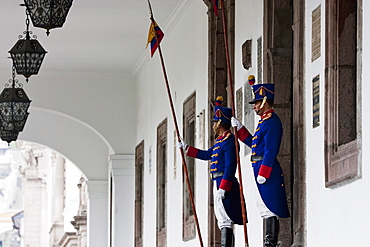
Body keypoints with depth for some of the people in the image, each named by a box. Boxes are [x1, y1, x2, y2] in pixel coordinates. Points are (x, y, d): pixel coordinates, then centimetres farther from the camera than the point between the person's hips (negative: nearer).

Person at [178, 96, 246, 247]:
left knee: (225, 222, -15)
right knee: (224, 222, 11)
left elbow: (230, 166, -20)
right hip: (219, 185, 11)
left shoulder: (229, 140, -12)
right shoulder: (221, 140, 19)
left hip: (224, 184, -11)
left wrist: (223, 188, -24)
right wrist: (186, 148, 35)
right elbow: (207, 154, 33)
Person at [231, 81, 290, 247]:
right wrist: (239, 128, 22)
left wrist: (263, 173, -23)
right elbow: (253, 143, 27)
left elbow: (271, 150, -20)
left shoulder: (272, 122, -13)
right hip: (262, 170, 11)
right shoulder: (265, 121, 19)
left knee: (270, 210, -10)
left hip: (267, 170, -11)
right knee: (268, 210, 9)